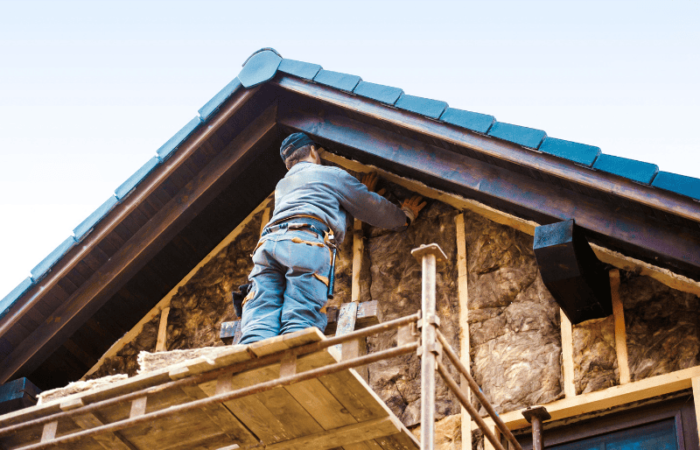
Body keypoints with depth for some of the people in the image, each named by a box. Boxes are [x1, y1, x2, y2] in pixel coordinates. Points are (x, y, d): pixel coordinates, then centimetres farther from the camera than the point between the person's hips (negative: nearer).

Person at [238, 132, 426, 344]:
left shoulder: (282, 186, 42)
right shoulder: (331, 174, 25)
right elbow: (373, 208, 30)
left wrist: (362, 191, 67)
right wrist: (405, 216, 48)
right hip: (307, 242, -4)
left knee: (258, 324, -16)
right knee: (300, 320, -20)